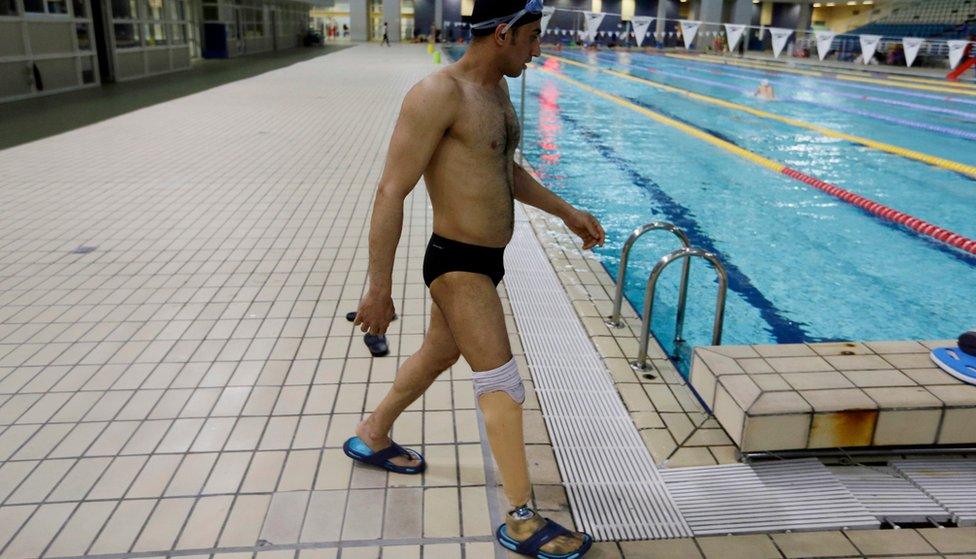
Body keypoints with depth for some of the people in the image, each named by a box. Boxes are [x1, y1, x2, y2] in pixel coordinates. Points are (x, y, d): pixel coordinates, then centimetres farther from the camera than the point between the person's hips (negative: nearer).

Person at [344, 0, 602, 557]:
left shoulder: (497, 90, 9)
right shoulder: (439, 93, -20)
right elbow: (392, 193, -22)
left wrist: (566, 211, 22)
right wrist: (380, 289, -23)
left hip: (484, 261, 10)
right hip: (457, 265, -10)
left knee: (439, 354, 24)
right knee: (504, 385, -5)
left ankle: (371, 437, 47)